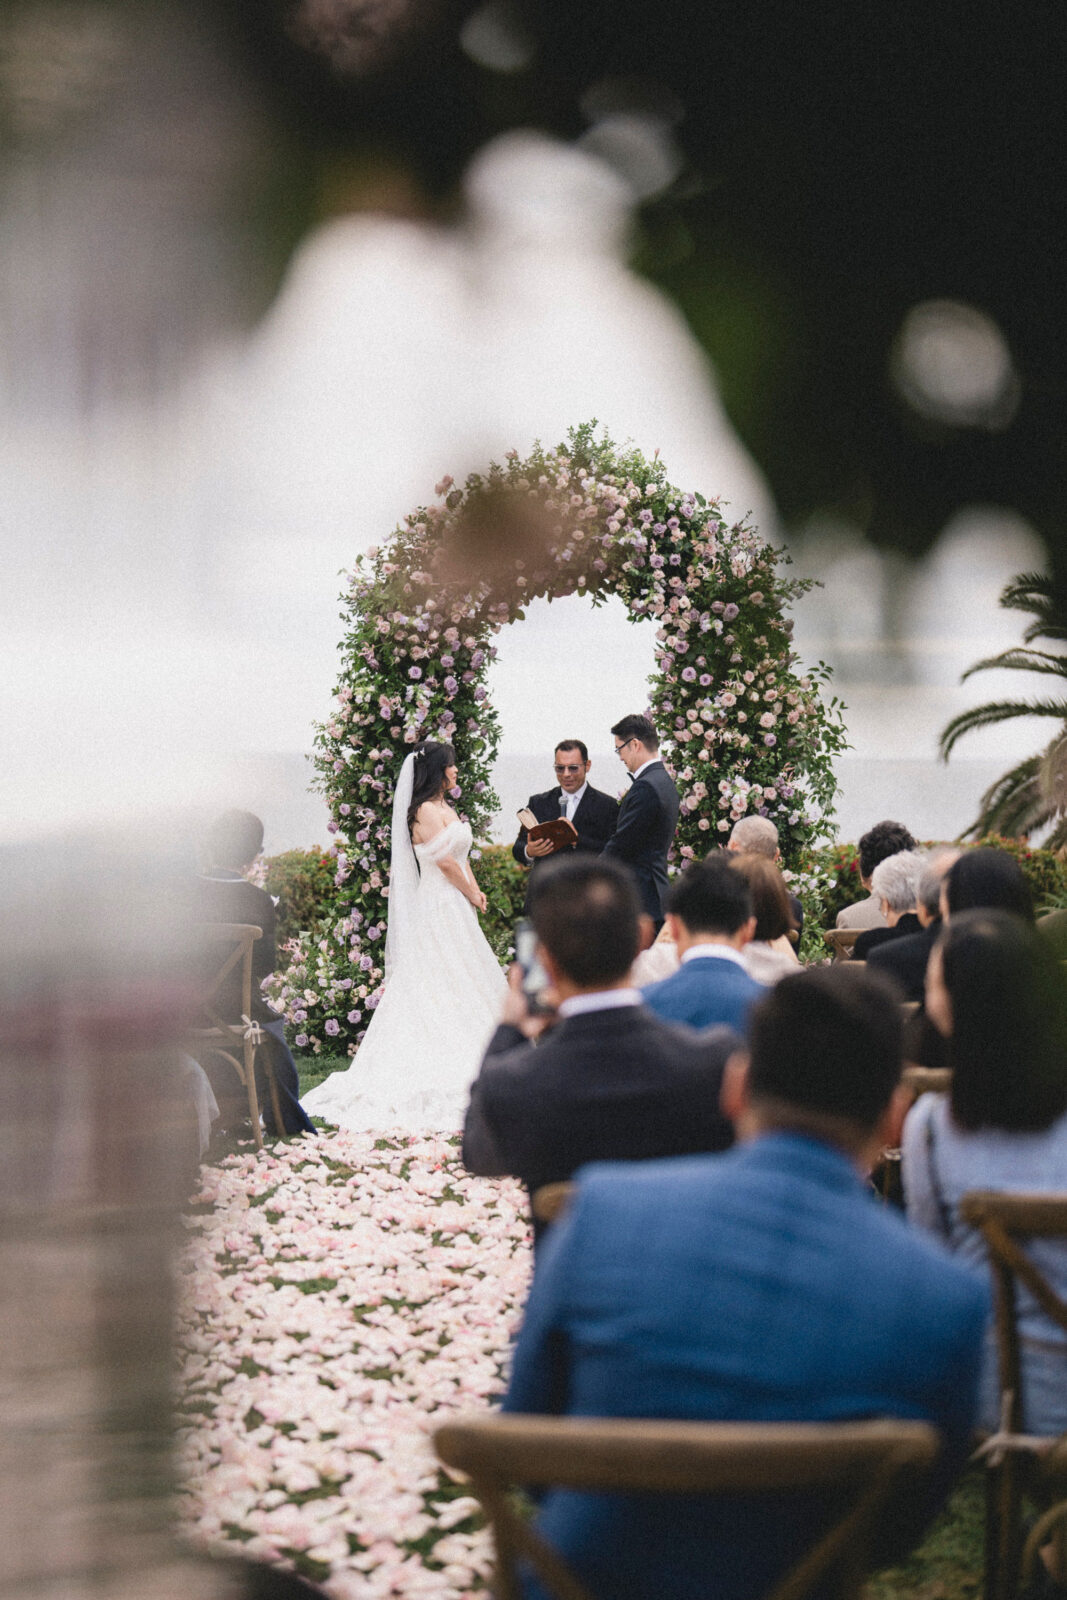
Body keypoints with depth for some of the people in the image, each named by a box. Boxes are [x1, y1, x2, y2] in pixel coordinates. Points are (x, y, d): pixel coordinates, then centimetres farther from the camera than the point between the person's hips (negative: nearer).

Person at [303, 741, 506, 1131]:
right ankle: (449, 1076, -6)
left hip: (457, 906, 10)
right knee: (443, 986, -8)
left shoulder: (445, 808, 15)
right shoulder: (425, 811, -15)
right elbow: (445, 862, -16)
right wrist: (471, 894, -4)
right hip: (438, 909, -10)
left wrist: (475, 892, 3)